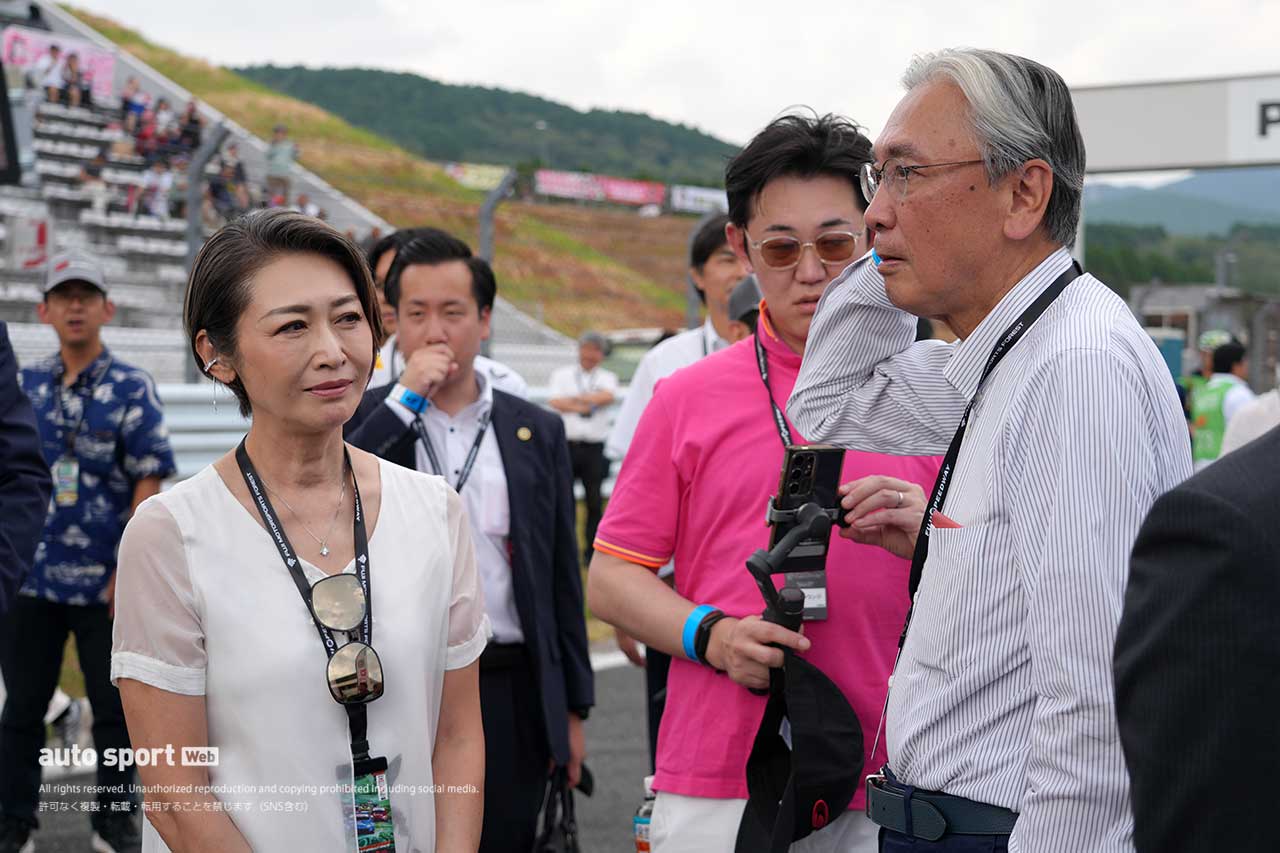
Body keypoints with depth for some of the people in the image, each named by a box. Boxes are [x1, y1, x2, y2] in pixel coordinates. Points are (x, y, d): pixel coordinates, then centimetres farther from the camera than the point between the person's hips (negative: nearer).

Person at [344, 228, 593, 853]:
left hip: (511, 692, 2)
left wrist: (573, 707, 8)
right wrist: (404, 400, -15)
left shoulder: (537, 432, 8)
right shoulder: (360, 419, 4)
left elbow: (562, 580, 10)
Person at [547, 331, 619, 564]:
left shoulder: (607, 377, 10)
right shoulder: (562, 374, 10)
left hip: (595, 448, 0)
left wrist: (575, 398, -12)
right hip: (566, 444, 0)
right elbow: (554, 402, -6)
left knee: (594, 502, 1)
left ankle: (592, 552, 10)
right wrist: (585, 405, -16)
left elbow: (608, 397, -12)